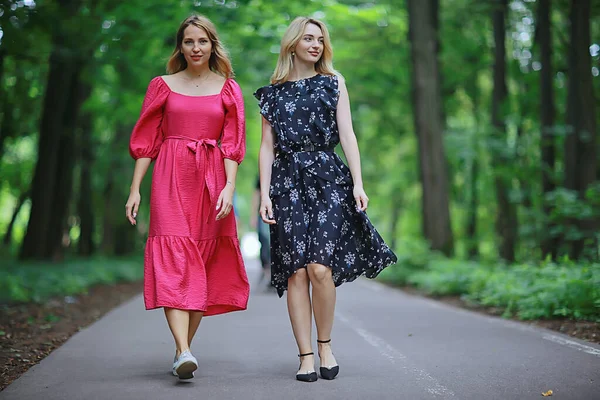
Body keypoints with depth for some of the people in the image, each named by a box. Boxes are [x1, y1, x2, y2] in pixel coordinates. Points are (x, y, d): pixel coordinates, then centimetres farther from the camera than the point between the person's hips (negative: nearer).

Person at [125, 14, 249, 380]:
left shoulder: (228, 89, 10)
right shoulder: (164, 86, 10)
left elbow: (232, 144, 4)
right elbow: (146, 140, 8)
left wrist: (229, 187, -10)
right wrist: (135, 189, 1)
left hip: (211, 180, 1)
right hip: (171, 176, -1)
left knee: (203, 262, 2)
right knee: (174, 258, -15)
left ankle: (184, 347, 13)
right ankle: (184, 352, -23)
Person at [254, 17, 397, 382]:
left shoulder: (334, 82, 13)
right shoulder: (273, 92, 13)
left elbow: (347, 135, 6)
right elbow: (267, 147, 10)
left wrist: (358, 183, -5)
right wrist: (265, 194, -1)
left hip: (327, 177, -1)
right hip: (288, 181, 1)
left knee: (320, 267, -14)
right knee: (297, 271, -5)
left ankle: (325, 345, 6)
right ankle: (306, 356, 1)